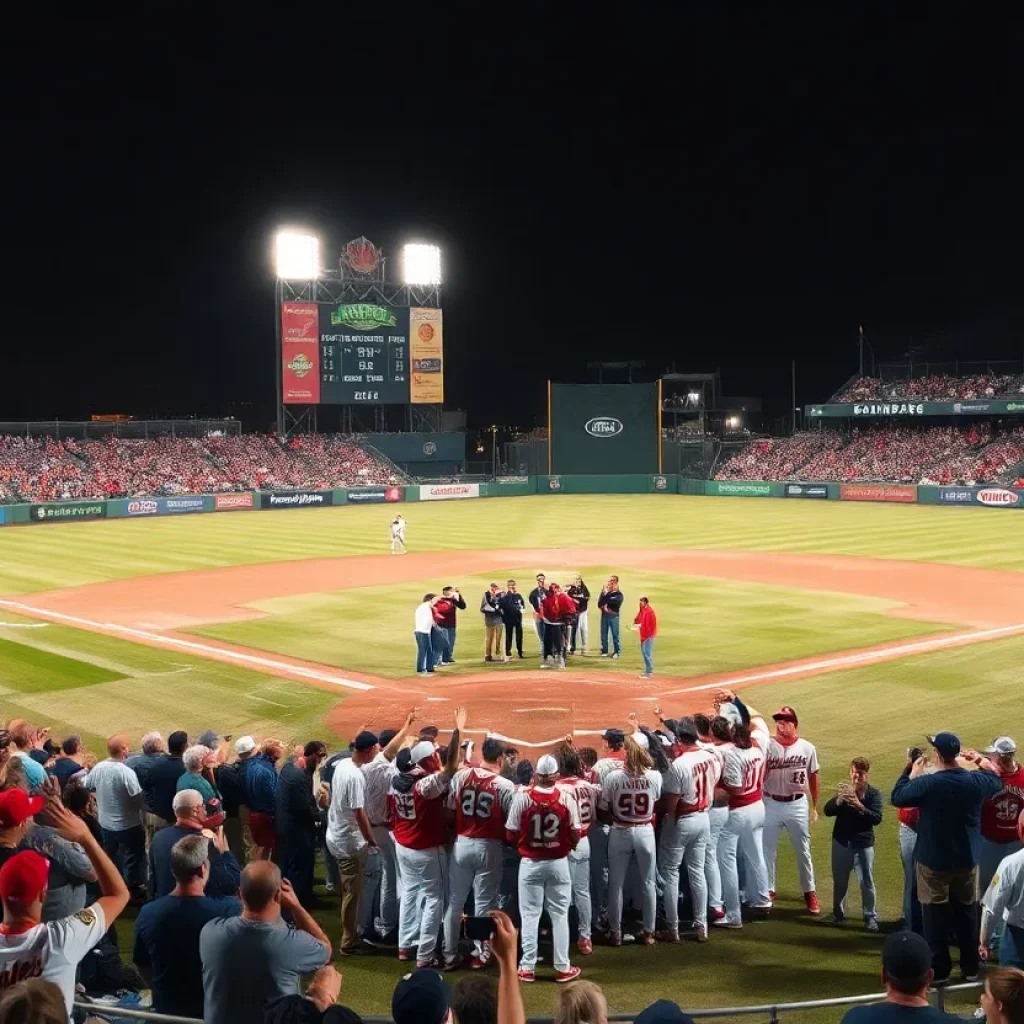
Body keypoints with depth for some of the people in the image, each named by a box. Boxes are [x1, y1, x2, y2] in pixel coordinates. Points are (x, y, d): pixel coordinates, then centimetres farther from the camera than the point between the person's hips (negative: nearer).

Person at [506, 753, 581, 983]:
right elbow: (575, 835, -3)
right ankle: (562, 968, 14)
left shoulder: (522, 797, -11)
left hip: (530, 863, -1)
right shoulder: (566, 798, -9)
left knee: (530, 915, 8)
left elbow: (511, 835, -6)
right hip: (558, 863, 1)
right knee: (560, 915, 9)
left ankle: (527, 967, 11)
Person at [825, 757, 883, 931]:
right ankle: (838, 912, 30)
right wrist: (839, 800, -30)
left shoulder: (873, 793, -8)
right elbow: (828, 811, -10)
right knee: (839, 881, 14)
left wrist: (860, 807, -35)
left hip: (864, 845, -3)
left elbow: (877, 819, -20)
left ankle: (871, 916, 16)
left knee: (867, 882, 2)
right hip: (841, 843, 3)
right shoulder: (844, 790, -1)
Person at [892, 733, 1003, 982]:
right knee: (967, 913, 17)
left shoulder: (926, 783, -22)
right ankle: (970, 968, 26)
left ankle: (939, 970, 13)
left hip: (933, 862, -3)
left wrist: (912, 773, 5)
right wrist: (981, 762, 26)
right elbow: (997, 782, 14)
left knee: (935, 915, 8)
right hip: (966, 861, 4)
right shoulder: (975, 781, -10)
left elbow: (897, 798, -6)